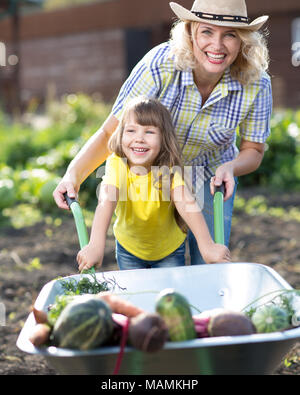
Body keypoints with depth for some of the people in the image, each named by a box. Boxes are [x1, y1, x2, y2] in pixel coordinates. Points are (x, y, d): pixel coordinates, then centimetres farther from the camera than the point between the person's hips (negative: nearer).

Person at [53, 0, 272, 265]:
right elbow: (111, 132, -24)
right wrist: (74, 174, -38)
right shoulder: (159, 66, -30)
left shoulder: (257, 84, -23)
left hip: (211, 182, 2)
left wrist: (231, 168, -32)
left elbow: (253, 150, -9)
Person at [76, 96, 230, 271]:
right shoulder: (116, 164, -25)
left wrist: (207, 246, -54)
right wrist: (96, 245, -58)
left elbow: (187, 204, -40)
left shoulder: (169, 168, -25)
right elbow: (106, 202, -42)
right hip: (129, 248, 1)